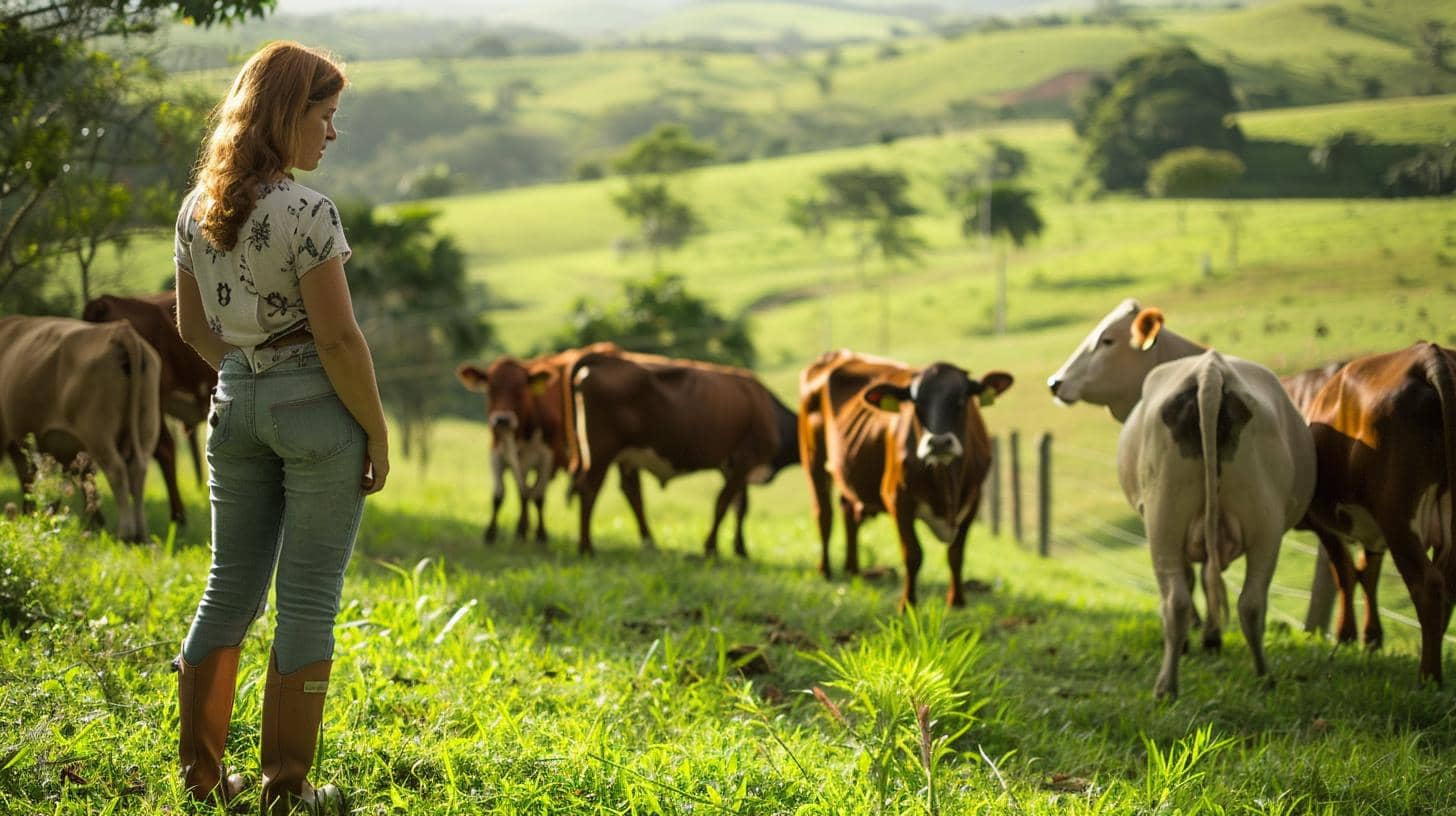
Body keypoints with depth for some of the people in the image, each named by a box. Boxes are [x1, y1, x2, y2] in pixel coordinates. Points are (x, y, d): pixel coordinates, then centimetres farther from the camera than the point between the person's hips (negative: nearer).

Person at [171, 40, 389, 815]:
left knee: (231, 585, 15)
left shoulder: (197, 207, 5)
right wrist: (377, 431, -8)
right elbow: (338, 337, -17)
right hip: (315, 403, -7)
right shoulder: (307, 213, -17)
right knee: (308, 598, 2)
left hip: (234, 402, 7)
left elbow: (192, 325, 13)